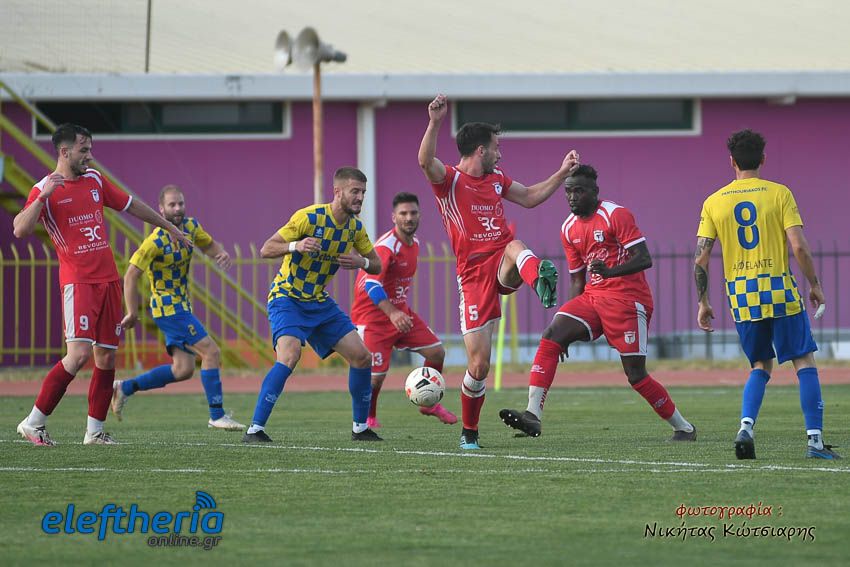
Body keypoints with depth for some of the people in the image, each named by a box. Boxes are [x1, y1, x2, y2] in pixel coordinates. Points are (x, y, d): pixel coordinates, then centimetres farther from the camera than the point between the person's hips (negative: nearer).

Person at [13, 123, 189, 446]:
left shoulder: (94, 180, 14)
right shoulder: (45, 189, -4)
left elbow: (131, 205, 27)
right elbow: (20, 230, -17)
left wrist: (169, 227, 33)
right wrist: (42, 197, -28)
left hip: (108, 279, 7)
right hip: (78, 282, -7)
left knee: (106, 356, 4)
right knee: (79, 354, -18)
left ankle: (95, 430, 11)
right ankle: (34, 424, -10)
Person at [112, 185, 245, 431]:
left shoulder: (191, 227, 2)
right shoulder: (156, 241, -21)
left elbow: (209, 245, 21)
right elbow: (131, 275, -20)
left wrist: (222, 253, -3)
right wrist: (133, 312, -24)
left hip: (181, 307, 9)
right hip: (168, 307, -9)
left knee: (183, 369, 7)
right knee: (211, 352, -13)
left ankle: (124, 388, 18)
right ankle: (217, 415, -7)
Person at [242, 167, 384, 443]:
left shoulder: (356, 227, 0)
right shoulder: (309, 217, -20)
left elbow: (376, 266, 11)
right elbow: (266, 249, -19)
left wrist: (361, 262, -13)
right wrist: (296, 246, -39)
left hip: (319, 302, 7)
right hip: (287, 298, -7)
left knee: (362, 358, 2)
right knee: (290, 355, -29)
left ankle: (361, 428, 19)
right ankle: (255, 429, -26)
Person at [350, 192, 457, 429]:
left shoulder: (414, 243, 5)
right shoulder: (386, 246, -24)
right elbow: (371, 284, -36)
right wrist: (392, 313, -48)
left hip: (400, 313, 8)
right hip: (373, 317, -8)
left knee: (437, 352, 1)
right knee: (376, 375, -13)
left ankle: (429, 404, 23)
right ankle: (368, 417, 15)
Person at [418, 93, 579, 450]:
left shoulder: (496, 180, 17)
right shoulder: (449, 179, -3)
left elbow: (530, 197, 32)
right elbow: (425, 161, -25)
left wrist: (562, 172, 25)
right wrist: (435, 123, -38)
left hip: (503, 268, 4)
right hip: (474, 276, -4)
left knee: (516, 246, -35)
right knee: (479, 364, -6)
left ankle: (541, 281, -70)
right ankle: (469, 434, 15)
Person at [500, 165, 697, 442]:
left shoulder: (616, 215, -9)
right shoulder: (568, 229, 12)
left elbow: (644, 259, -16)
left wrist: (610, 271, -33)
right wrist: (568, 329, 14)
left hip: (627, 299, -6)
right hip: (592, 296, 6)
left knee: (636, 375, -6)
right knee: (551, 336, -16)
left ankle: (683, 428, 13)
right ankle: (533, 416, -25)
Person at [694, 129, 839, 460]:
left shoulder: (713, 202, 5)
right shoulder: (779, 194, -3)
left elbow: (700, 259, 2)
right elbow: (799, 247, -10)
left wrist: (703, 303, 11)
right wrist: (815, 285, 3)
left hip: (741, 295, 3)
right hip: (780, 290, -3)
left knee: (761, 366, 17)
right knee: (805, 362, 5)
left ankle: (746, 427, -4)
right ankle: (815, 440, -3)